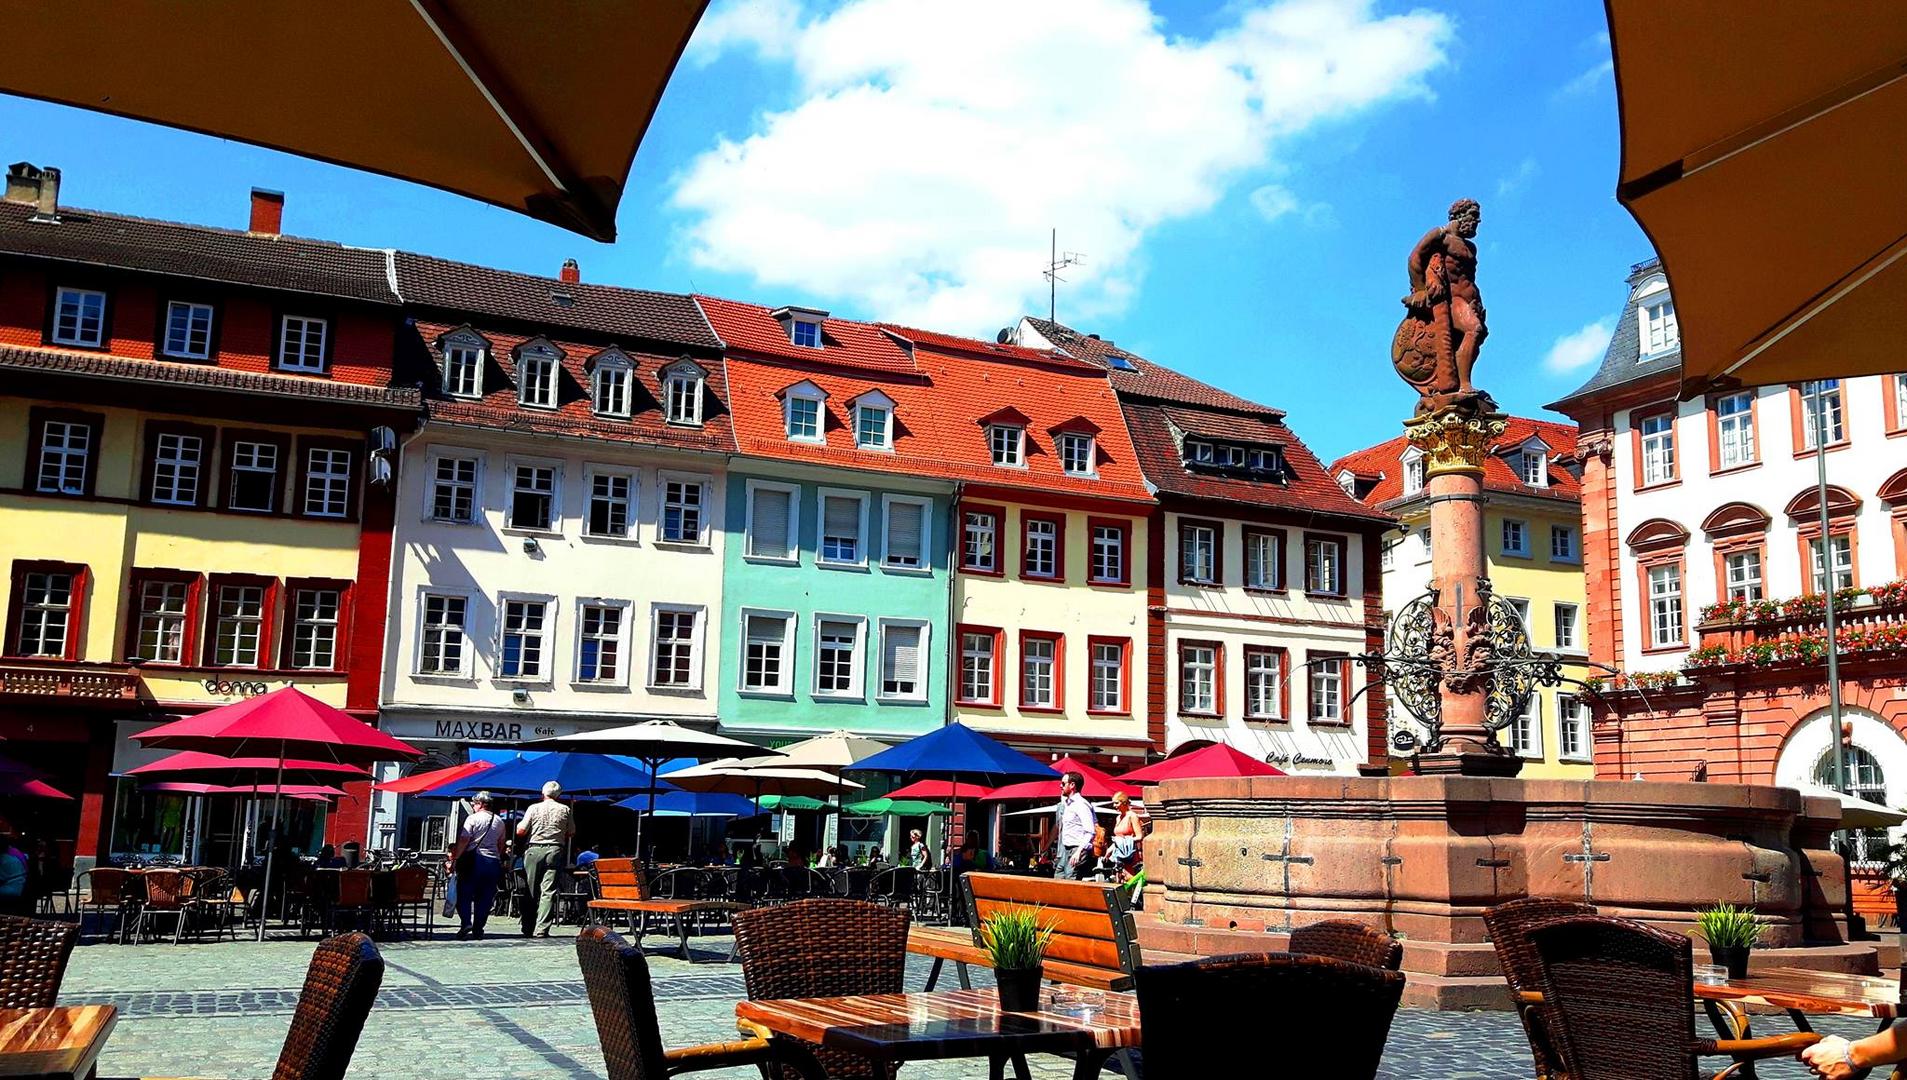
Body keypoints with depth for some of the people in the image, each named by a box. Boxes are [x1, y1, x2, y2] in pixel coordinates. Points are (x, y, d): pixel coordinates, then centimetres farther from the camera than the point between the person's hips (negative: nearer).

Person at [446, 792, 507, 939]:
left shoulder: (472, 819, -4)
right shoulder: (499, 822, 12)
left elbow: (463, 841, -11)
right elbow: (501, 844, 17)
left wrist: (454, 857, -7)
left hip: (473, 860, -4)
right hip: (494, 862, 4)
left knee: (464, 893, 4)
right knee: (485, 897, 7)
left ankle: (466, 922, -13)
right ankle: (478, 929, 5)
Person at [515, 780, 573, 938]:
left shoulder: (534, 808, 0)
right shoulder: (565, 810, 4)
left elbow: (520, 831, -3)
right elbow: (571, 832, 9)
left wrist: (519, 824, 18)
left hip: (533, 849, 0)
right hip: (554, 850, 0)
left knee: (530, 891, 8)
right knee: (548, 891, -2)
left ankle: (528, 929, 12)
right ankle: (541, 929, -9)